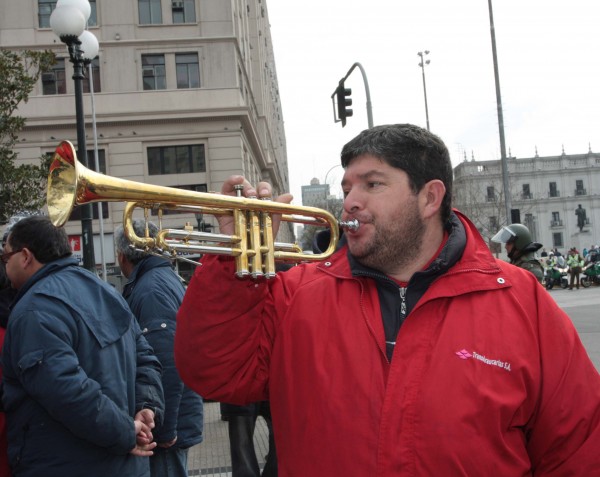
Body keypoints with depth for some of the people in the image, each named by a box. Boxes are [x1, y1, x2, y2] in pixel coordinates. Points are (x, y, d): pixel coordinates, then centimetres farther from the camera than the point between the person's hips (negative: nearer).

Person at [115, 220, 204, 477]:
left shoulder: (150, 290, -18)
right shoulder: (165, 276, 12)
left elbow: (167, 366, -26)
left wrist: (164, 429, -22)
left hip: (167, 426, -10)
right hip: (175, 419, 10)